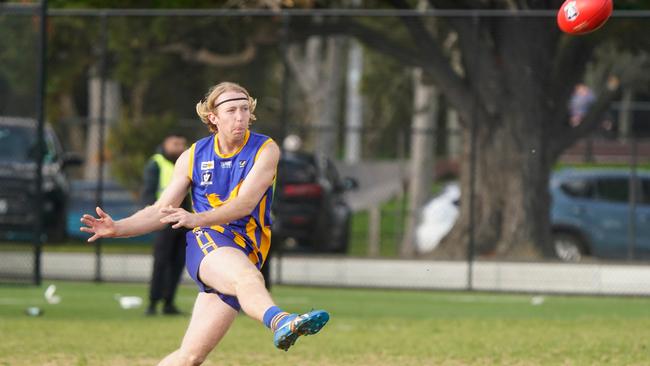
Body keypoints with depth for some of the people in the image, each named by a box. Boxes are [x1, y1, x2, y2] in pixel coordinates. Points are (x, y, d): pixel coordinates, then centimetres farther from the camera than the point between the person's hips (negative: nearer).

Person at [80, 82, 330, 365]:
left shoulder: (265, 150, 0)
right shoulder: (193, 157, 9)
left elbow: (246, 203, -14)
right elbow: (161, 212, 12)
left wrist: (198, 219, -29)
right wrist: (118, 228, -4)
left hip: (246, 254, 1)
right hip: (206, 243, -1)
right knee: (245, 275, -38)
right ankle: (280, 322, -67)